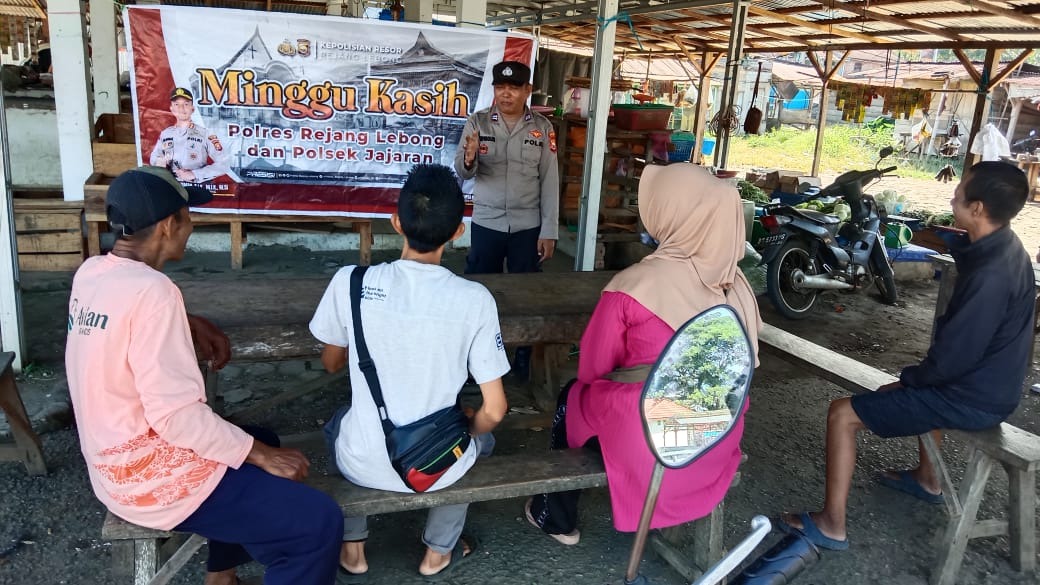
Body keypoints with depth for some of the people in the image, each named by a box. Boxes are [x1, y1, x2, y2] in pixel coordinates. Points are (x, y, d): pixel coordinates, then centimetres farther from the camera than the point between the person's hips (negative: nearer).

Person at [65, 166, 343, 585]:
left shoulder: (90, 273, 1)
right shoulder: (151, 290, -26)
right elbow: (176, 415, -28)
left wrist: (189, 325, 9)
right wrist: (263, 456, -16)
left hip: (116, 462, 10)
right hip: (152, 479, -10)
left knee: (261, 441, 30)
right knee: (319, 522, -10)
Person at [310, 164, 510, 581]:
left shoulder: (350, 282, -15)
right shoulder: (475, 299, -17)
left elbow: (331, 363, 4)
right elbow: (494, 410, -11)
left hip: (364, 465, 1)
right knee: (481, 437, 33)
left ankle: (351, 550, 38)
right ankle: (438, 551, 39)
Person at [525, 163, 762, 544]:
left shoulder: (633, 285, -20)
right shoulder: (736, 284, -5)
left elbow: (591, 369, -7)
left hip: (650, 444, -5)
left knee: (572, 397, 22)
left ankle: (557, 517, 35)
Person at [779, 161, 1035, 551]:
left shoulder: (990, 277, -31)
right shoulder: (1005, 249, 1)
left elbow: (952, 360, -27)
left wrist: (909, 377, -8)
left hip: (973, 397, -10)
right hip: (990, 382, 10)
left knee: (842, 413, -9)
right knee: (917, 387, 40)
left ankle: (831, 525, -1)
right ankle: (926, 479, 50)